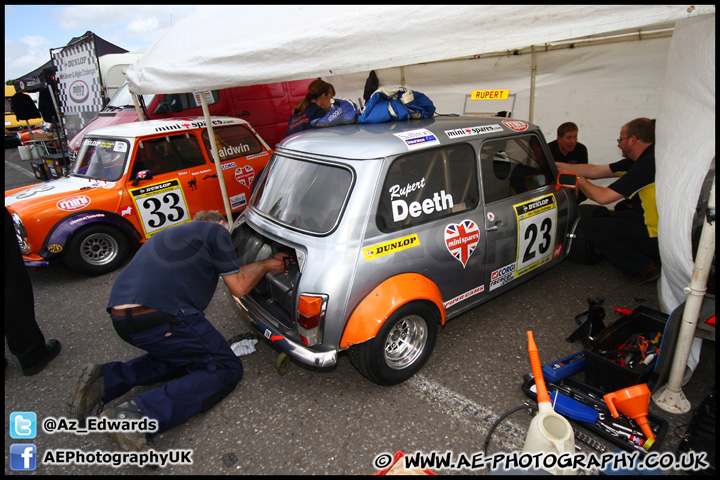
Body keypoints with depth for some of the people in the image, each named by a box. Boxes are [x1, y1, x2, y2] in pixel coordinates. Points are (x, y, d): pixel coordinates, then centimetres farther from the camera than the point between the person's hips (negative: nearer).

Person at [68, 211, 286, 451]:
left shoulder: (172, 233, 31)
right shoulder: (216, 230, 7)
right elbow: (239, 287, 6)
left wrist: (265, 264, 38)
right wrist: (266, 265, 22)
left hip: (120, 318, 9)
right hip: (159, 318, -9)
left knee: (183, 356, 29)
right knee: (226, 369, 3)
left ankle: (106, 381, 11)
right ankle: (138, 413, -16)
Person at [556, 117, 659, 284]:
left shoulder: (649, 163, -20)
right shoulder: (643, 159, 8)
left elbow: (603, 197, -21)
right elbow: (595, 171, 13)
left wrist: (580, 181, -2)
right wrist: (557, 165, 15)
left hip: (659, 238, -10)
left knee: (590, 226, -8)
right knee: (622, 209, 31)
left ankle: (643, 268, -2)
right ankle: (652, 258, 19)